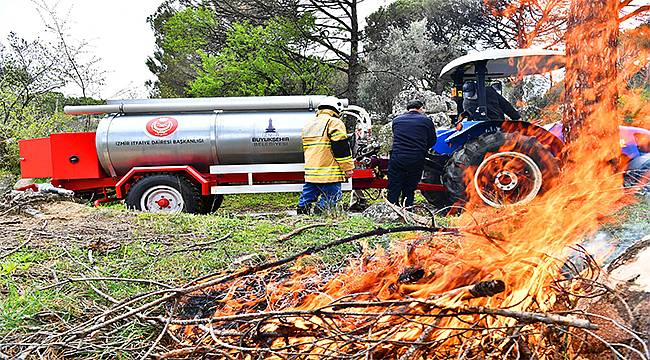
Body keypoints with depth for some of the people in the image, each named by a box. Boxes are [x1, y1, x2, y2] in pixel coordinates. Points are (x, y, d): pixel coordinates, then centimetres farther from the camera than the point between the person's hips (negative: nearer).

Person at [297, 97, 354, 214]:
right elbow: (341, 147, -11)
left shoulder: (308, 125, 21)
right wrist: (348, 168, -6)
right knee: (330, 198, -3)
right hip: (329, 172, -7)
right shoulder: (334, 123, -5)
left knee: (307, 197, 12)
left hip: (310, 171, 8)